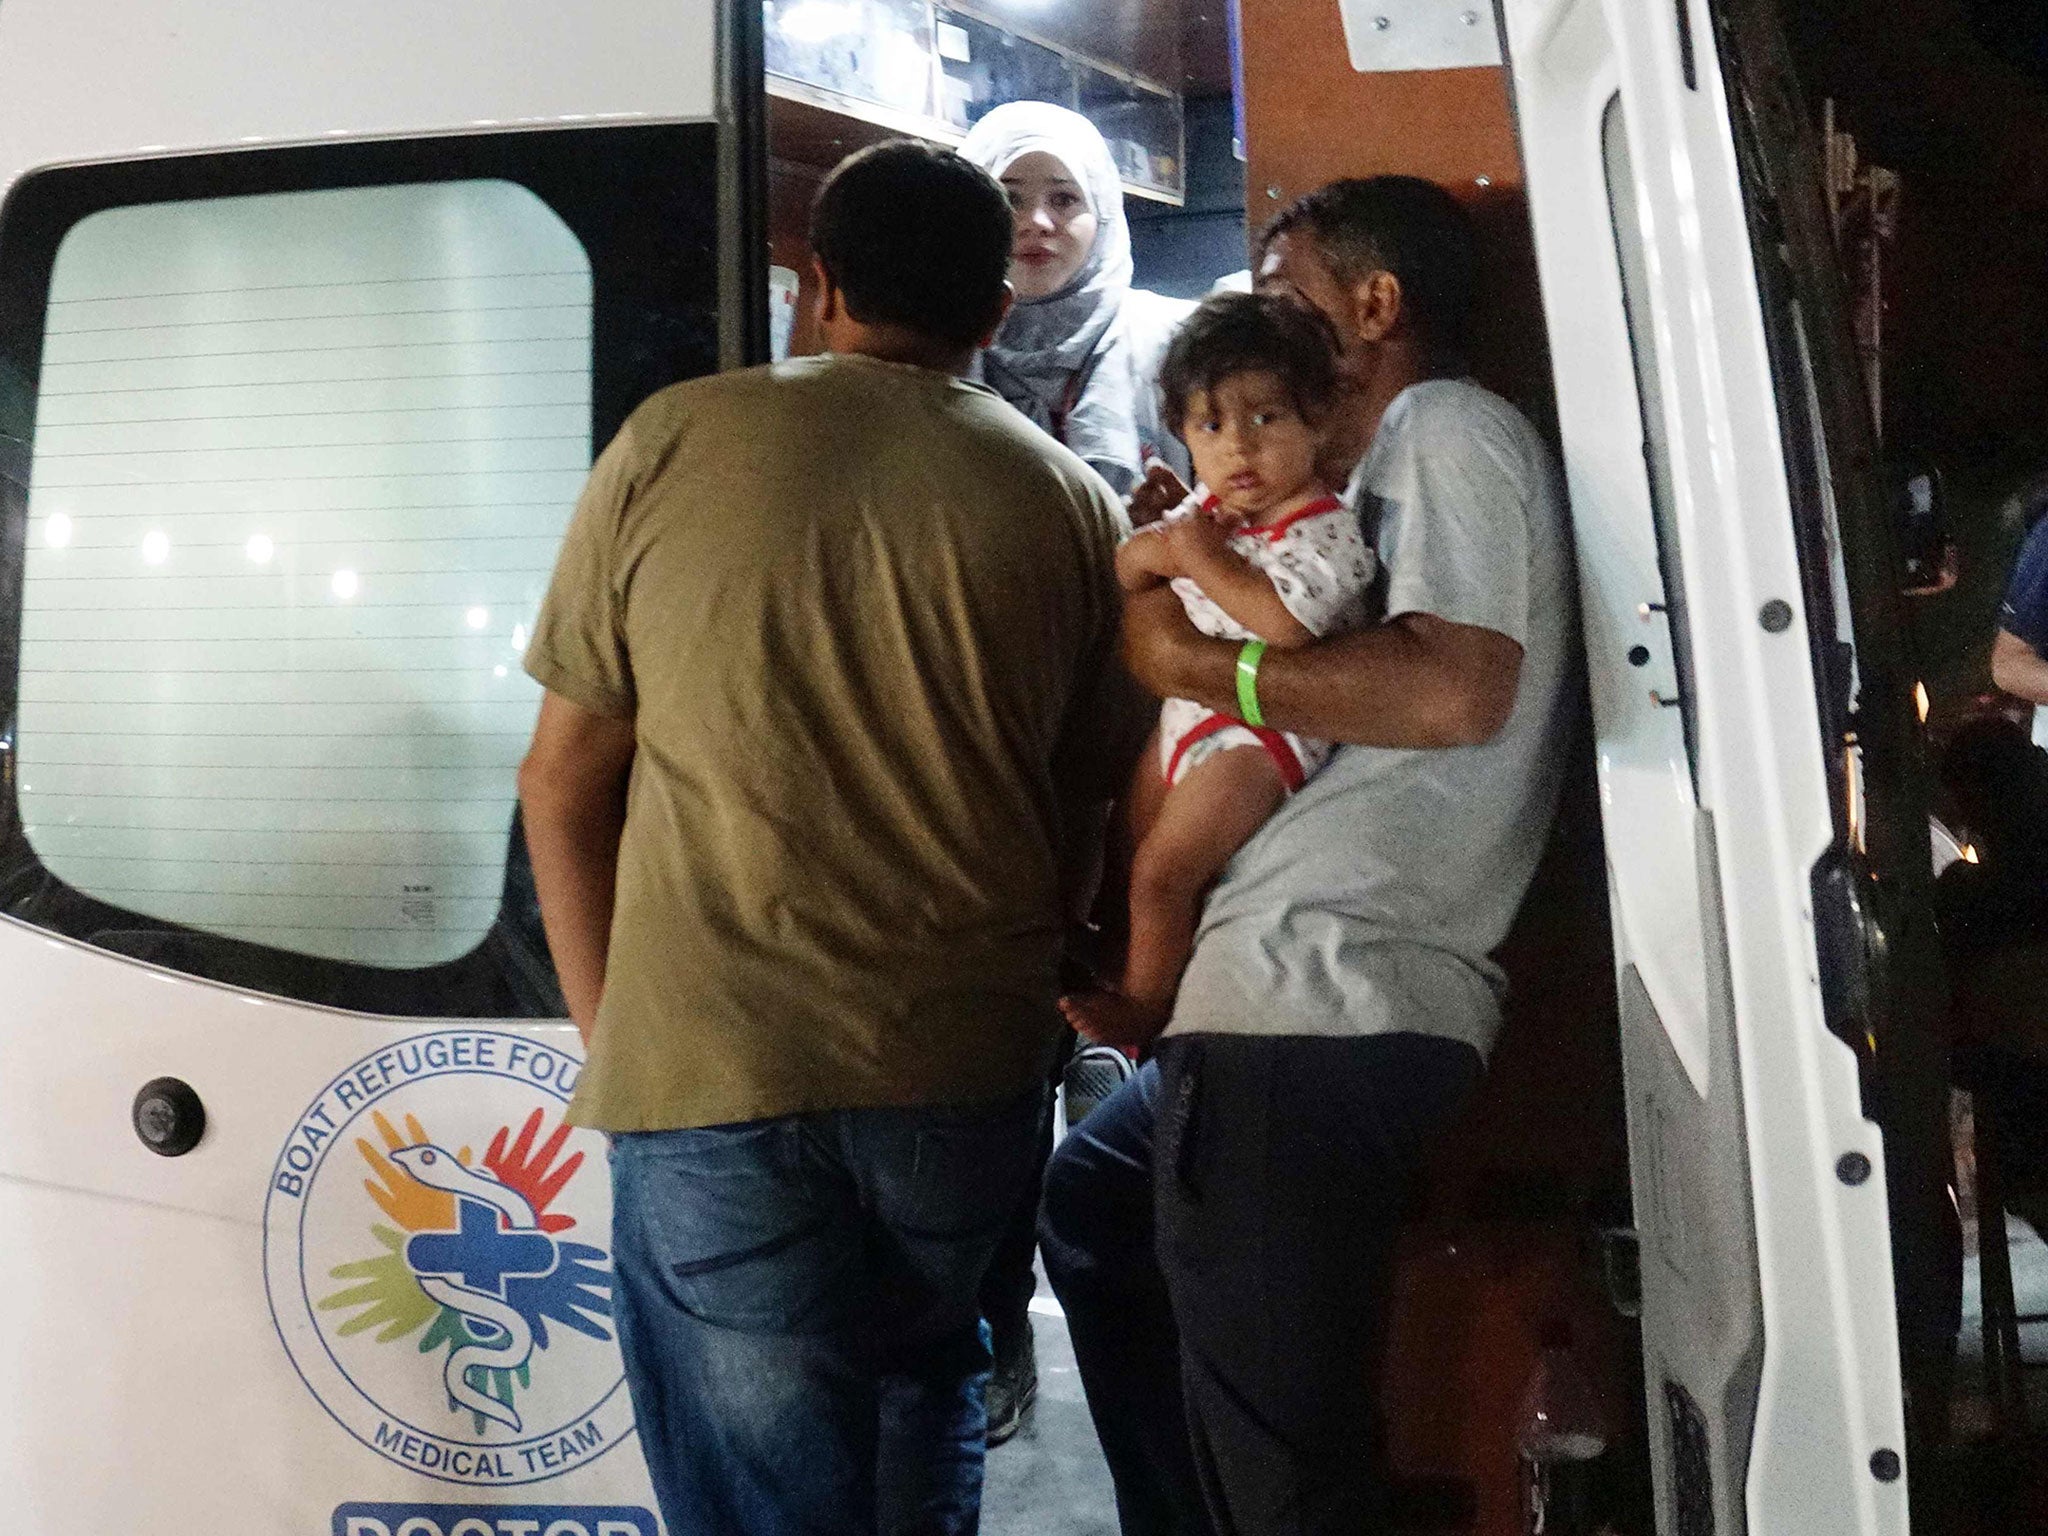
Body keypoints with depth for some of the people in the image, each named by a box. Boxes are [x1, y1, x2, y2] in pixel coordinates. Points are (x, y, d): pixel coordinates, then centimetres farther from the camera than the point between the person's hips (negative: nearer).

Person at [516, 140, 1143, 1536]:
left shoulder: (673, 441, -1)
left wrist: (610, 1028, 11)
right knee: (924, 1382, 27)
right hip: (969, 1067, 3)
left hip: (709, 1068, -2)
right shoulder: (1069, 495, 4)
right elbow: (1099, 782, 10)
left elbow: (565, 777, 1)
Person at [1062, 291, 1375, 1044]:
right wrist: (1157, 549, -14)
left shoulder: (1325, 532, -20)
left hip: (1262, 732, -9)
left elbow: (1284, 623, -36)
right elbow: (1125, 572, 9)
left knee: (1161, 874, -9)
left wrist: (1206, 560, -27)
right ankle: (1128, 976, 38)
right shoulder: (1209, 507, 4)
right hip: (1189, 713, 9)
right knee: (1132, 853, 18)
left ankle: (1144, 1011, 13)